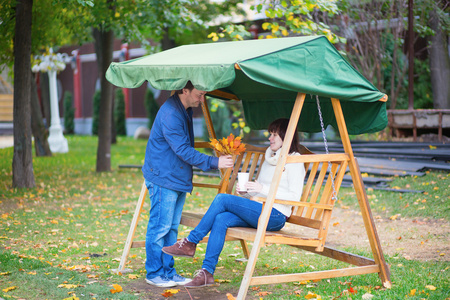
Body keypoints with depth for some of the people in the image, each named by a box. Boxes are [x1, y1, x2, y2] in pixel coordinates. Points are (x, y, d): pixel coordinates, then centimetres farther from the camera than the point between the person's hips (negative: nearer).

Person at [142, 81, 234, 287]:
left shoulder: (186, 110, 12)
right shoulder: (170, 114, -21)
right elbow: (183, 150, -23)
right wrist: (214, 162, -24)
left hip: (178, 179, 9)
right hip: (163, 179, -9)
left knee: (172, 227, 11)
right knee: (160, 227, -4)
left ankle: (168, 271, 18)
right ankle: (154, 273, 6)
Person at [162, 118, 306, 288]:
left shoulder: (294, 161, -2)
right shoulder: (269, 158, 23)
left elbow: (295, 196, -13)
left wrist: (263, 189, -19)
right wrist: (247, 191, 2)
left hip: (275, 216, -7)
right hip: (258, 212, 7)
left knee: (222, 199, -20)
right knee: (221, 219, -21)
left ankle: (190, 243, -12)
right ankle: (207, 272, -23)